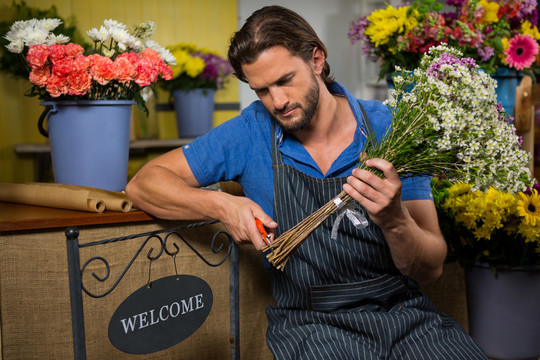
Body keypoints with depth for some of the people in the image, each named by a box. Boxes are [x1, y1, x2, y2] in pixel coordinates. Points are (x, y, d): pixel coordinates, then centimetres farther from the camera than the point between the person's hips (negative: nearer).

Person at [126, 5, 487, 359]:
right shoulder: (250, 133, -1)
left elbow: (430, 270, -5)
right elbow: (143, 183, 3)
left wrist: (394, 221, -27)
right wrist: (220, 205, -14)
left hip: (405, 310, 1)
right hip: (309, 322, 0)